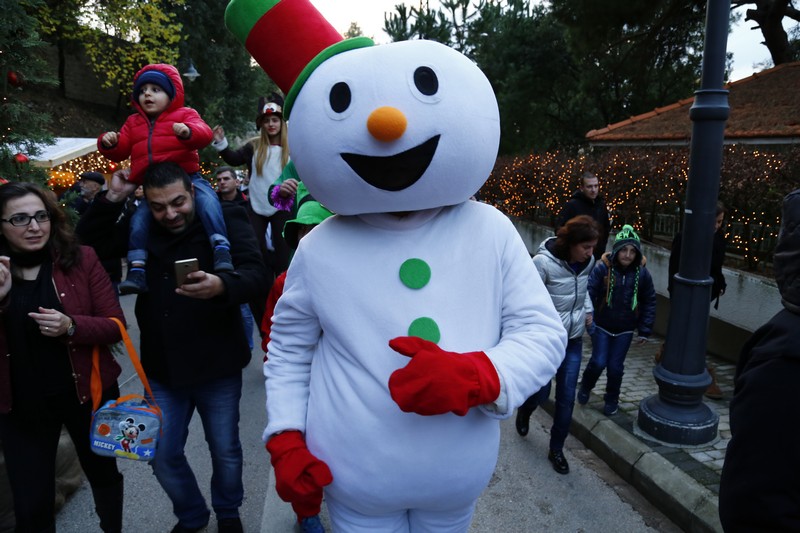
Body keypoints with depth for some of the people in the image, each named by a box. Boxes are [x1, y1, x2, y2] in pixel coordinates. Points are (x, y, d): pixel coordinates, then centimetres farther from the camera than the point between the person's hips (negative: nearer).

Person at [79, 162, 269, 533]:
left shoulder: (224, 218, -10)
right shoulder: (140, 229, 4)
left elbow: (256, 275, -22)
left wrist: (220, 285, -44)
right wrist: (112, 198, -6)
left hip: (217, 365, -3)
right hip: (162, 367, 4)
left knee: (225, 450, 12)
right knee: (163, 457, 13)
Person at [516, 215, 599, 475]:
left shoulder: (587, 262, -3)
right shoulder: (544, 261, -23)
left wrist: (588, 310, 7)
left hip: (574, 339, 5)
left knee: (567, 397, 8)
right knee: (541, 392, 7)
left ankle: (556, 449, 26)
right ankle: (525, 410, 45)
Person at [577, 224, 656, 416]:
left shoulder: (642, 273, -8)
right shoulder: (602, 268, -17)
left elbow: (649, 303, 2)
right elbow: (589, 293, -16)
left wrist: (644, 331, 2)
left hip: (625, 330, 2)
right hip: (601, 326, -2)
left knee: (615, 366, 7)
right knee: (598, 362, -4)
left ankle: (612, 399, 32)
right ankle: (585, 387, 28)